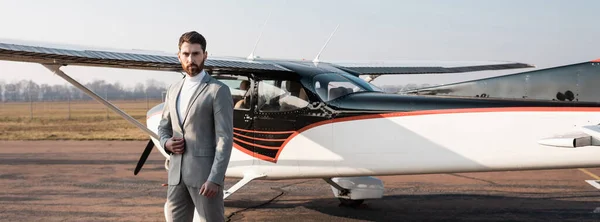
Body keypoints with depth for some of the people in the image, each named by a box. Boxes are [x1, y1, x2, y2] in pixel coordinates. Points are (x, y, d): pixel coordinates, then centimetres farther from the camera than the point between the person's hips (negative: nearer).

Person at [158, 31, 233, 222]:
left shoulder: (218, 91, -7)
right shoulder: (173, 90, 14)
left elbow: (225, 138, -12)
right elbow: (163, 127, 24)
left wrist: (215, 179, -19)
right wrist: (167, 143, 0)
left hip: (205, 174, -6)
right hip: (177, 174, 6)